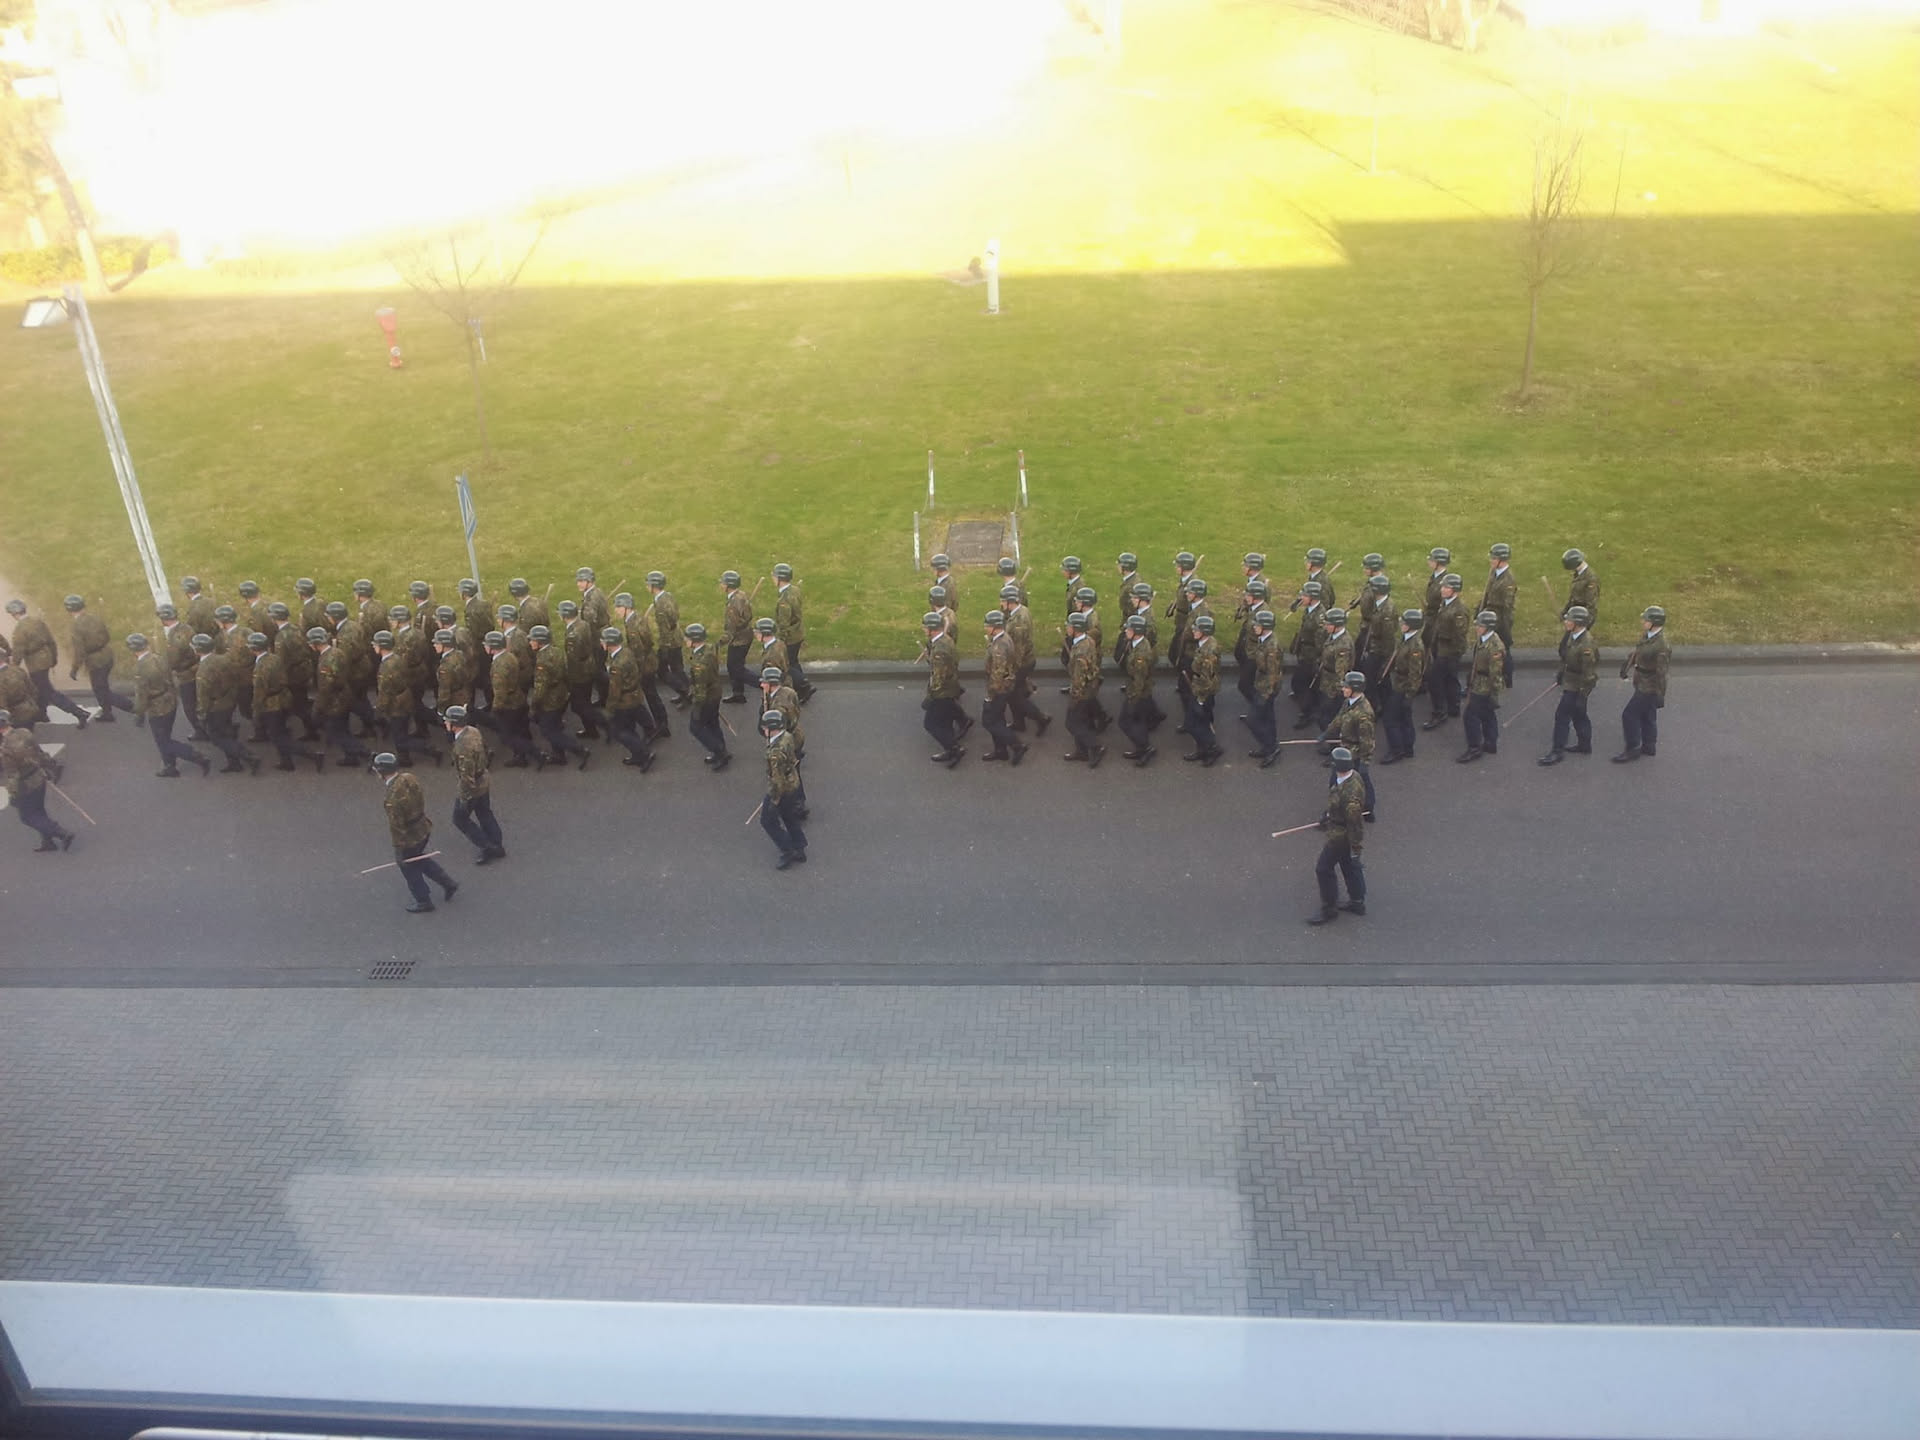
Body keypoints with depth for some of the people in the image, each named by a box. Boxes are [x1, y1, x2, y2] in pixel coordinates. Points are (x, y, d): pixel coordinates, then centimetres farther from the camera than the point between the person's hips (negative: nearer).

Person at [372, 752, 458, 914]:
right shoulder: (408, 777, -9)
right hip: (423, 828, 8)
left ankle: (424, 902, 36)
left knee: (409, 868, 17)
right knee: (418, 860, 31)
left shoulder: (394, 795, -33)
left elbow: (396, 825, -26)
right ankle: (448, 883, 35)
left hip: (410, 838, -8)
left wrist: (399, 848, -15)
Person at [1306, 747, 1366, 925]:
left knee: (1324, 870, 6)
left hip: (1340, 836, -9)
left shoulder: (1350, 793, -37)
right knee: (1349, 866, 24)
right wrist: (1327, 815, 24)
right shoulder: (1353, 776, -8)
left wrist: (1355, 849, -20)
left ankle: (1329, 910, 21)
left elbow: (1355, 822, -29)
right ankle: (1357, 902, 41)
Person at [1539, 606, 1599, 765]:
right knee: (1578, 715, 22)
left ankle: (1558, 752, 4)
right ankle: (1584, 745, 38)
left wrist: (1582, 695, -20)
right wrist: (1561, 675, 24)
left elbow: (1588, 674, -24)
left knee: (1562, 715, -4)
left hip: (1577, 686, -10)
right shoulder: (1573, 636, -1)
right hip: (1570, 681, 10)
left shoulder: (1586, 645, -29)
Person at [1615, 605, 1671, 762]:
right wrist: (1626, 668, 20)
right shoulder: (1647, 635, -1)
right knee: (1646, 716, 20)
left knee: (1629, 715, -3)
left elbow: (1661, 673, -23)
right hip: (1643, 685, 9)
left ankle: (1632, 749, 8)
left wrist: (1660, 696, -18)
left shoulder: (1661, 646, -28)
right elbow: (1636, 652, 16)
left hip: (1648, 688, -9)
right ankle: (1648, 747, 35)